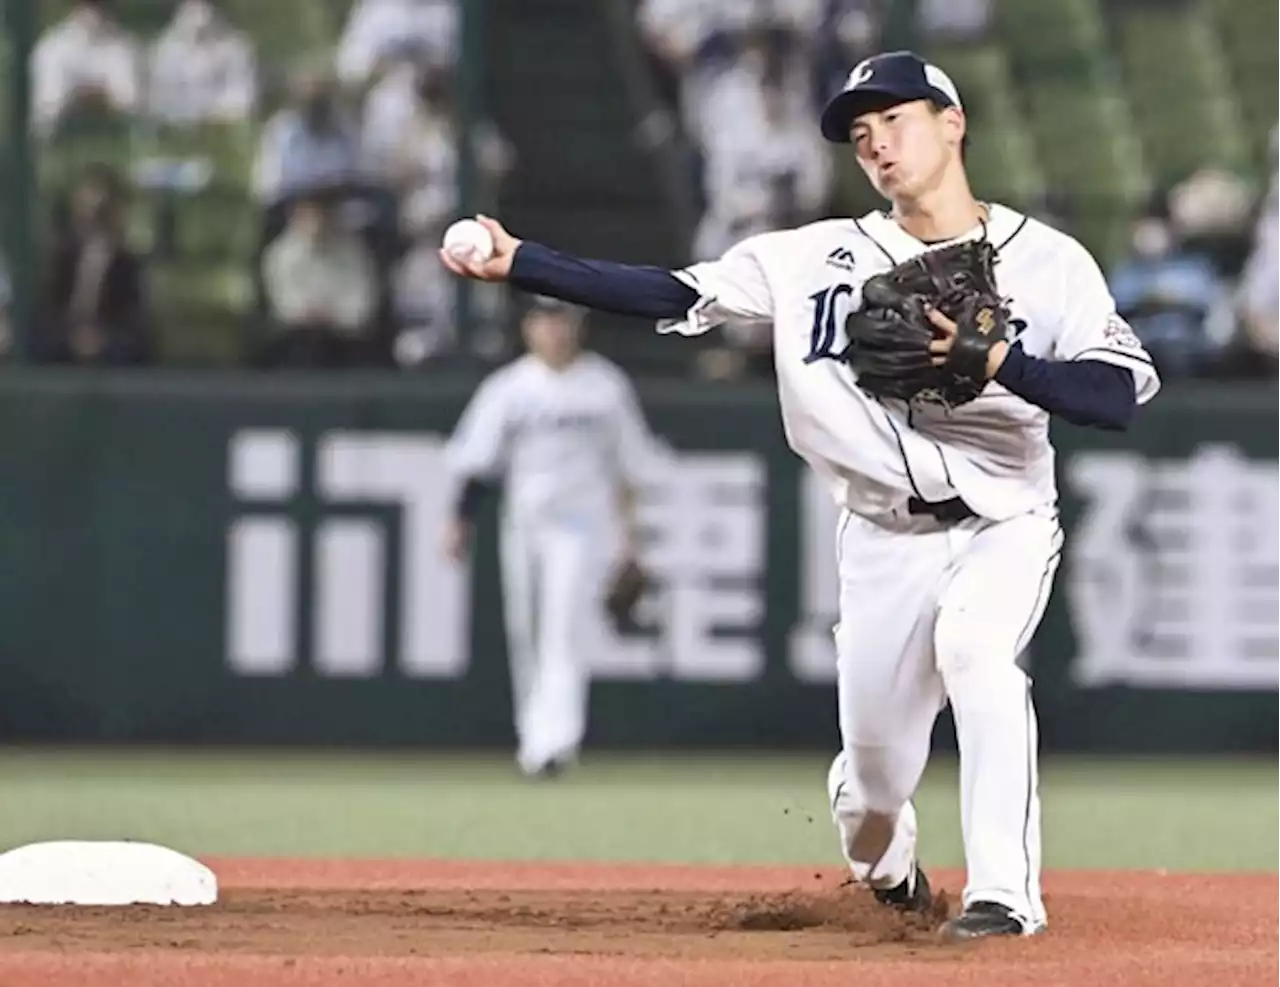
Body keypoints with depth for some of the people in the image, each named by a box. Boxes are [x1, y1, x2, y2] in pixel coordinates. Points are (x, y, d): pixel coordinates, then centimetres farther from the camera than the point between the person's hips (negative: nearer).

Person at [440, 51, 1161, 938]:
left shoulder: (1047, 262, -7)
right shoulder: (826, 258, -2)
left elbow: (1122, 395, -17)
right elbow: (673, 295, -7)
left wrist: (999, 361, -30)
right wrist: (518, 263, -15)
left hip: (1002, 526, -2)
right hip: (885, 541, 2)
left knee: (973, 645, -33)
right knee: (873, 773, 2)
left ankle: (1005, 893, -29)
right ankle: (886, 872, 39)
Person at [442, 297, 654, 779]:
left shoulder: (605, 385, 2)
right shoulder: (508, 387, 3)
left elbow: (627, 463, 8)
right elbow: (475, 459, 3)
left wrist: (627, 530, 7)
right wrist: (460, 522, -5)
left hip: (582, 522, -3)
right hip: (523, 520, 3)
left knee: (566, 632, -15)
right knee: (525, 633, 6)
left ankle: (554, 738, -22)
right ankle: (533, 735, 21)